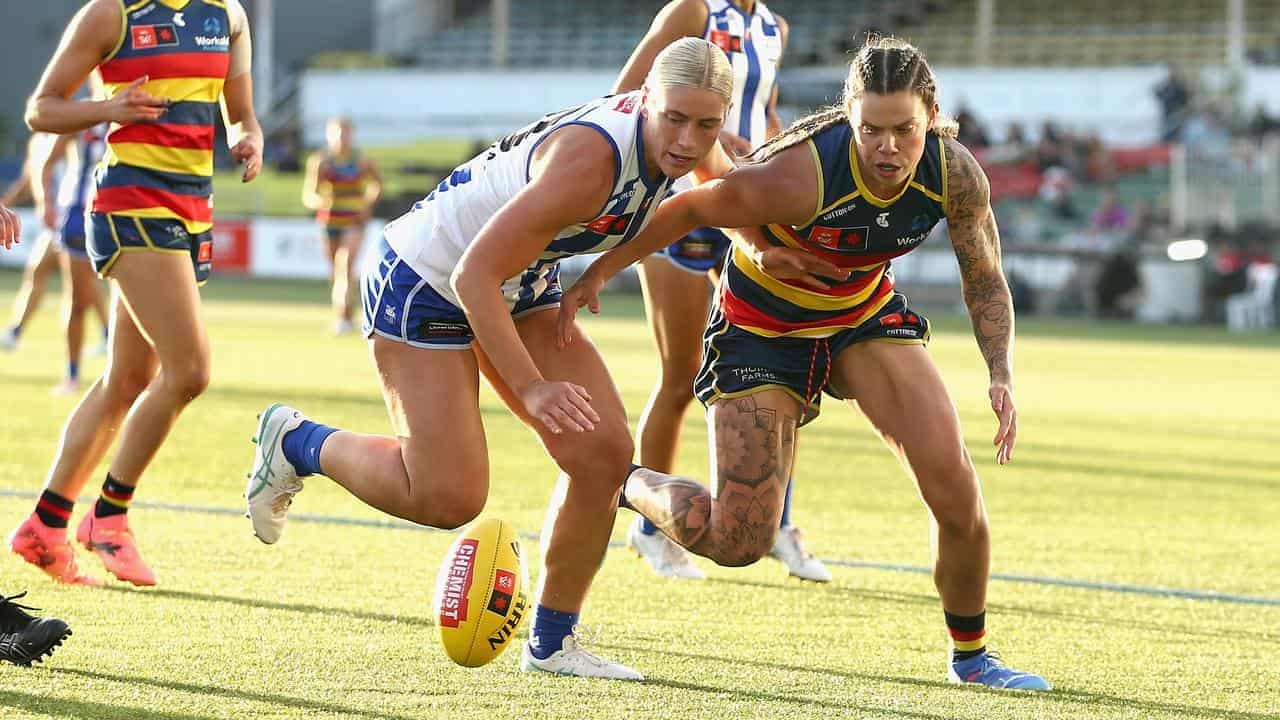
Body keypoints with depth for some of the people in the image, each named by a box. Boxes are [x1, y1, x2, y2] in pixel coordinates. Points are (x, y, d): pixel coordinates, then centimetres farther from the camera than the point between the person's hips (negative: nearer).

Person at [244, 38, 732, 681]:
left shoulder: (669, 143, -11)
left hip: (521, 284, 8)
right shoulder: (590, 157, -35)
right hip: (423, 283, -8)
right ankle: (296, 442, 14)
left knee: (604, 452, -5)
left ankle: (551, 643, 9)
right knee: (448, 496, -12)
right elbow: (475, 275, -33)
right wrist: (532, 388, -37)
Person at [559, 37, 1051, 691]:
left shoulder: (955, 176, -22)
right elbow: (690, 209, -20)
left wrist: (1001, 374, -19)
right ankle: (628, 485, 26)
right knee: (737, 542, -7)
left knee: (954, 488, -14)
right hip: (760, 327, -4)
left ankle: (970, 655, 11)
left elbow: (985, 281, -4)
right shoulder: (800, 176, -36)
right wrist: (595, 275, -13)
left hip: (866, 315, 4)